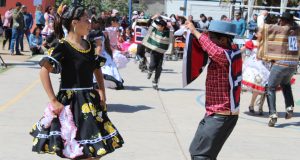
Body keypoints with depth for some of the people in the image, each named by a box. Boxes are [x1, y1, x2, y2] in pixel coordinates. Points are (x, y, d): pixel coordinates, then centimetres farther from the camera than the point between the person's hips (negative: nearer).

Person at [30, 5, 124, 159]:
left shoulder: (89, 46, 8)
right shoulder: (63, 46, -13)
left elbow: (97, 70, 20)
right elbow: (44, 71, -20)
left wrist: (102, 93, 6)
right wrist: (53, 101, -21)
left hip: (90, 101, 7)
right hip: (71, 103, -7)